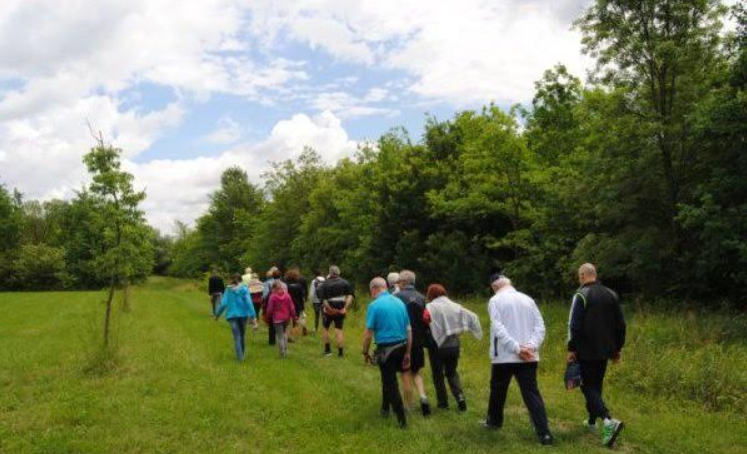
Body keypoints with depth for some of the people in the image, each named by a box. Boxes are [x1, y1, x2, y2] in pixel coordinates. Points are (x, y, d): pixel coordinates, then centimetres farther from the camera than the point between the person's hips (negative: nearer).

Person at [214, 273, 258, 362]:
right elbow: (248, 303, -12)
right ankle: (242, 354, 28)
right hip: (243, 314, 0)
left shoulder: (228, 290, 1)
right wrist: (253, 317, -14)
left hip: (232, 315, 0)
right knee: (242, 335, 17)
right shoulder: (244, 289, -4)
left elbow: (223, 304, -2)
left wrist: (217, 314, 12)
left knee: (237, 337, 0)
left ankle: (240, 357, -8)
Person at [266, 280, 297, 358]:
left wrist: (268, 317, 8)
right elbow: (291, 307, 0)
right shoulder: (287, 295, -3)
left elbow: (270, 309, -7)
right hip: (286, 318, 3)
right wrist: (293, 316, 10)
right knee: (285, 333, 21)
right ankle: (285, 350, 20)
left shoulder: (272, 296, -12)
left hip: (277, 319, -3)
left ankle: (282, 352, 5)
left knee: (280, 335, 4)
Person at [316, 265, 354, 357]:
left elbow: (323, 299, -17)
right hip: (341, 310, 2)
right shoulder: (345, 283, 3)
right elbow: (350, 295, -7)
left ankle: (327, 350, 20)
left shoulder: (324, 284, -4)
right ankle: (340, 353, 2)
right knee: (339, 331, 6)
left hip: (329, 310, -2)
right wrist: (345, 307, -10)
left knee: (325, 329, 18)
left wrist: (330, 309, -14)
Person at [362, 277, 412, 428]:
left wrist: (365, 353, 1)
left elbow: (368, 333, -13)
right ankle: (385, 408, 40)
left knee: (391, 383, 4)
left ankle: (402, 419, 7)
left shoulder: (374, 305, -12)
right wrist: (407, 353, 13)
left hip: (385, 348, -6)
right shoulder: (400, 302, 4)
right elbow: (409, 330, 6)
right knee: (388, 378, 25)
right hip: (401, 346, 6)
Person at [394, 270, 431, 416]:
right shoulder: (421, 298, 3)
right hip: (418, 341, 4)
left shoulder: (397, 297, -12)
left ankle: (409, 405, 14)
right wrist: (427, 341, 15)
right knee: (416, 371, 19)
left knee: (406, 374, 7)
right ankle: (423, 396, -1)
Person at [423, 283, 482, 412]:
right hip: (454, 344, 4)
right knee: (452, 372, 21)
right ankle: (460, 396, 4)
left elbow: (425, 318, -30)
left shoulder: (431, 307, -9)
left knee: (438, 373, 15)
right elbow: (472, 317, 5)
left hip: (439, 345, -4)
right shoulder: (454, 306, 4)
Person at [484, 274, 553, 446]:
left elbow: (498, 329, -16)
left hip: (504, 356, -3)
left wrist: (517, 348, -18)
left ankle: (494, 421, 34)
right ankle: (544, 433, -11)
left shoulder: (495, 300, -3)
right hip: (528, 357, 3)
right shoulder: (528, 299, 10)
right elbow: (540, 325, 1)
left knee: (498, 390, 17)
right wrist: (531, 346, -9)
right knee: (531, 393, -1)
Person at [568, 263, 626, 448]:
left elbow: (574, 325, -17)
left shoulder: (581, 295, -13)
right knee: (596, 385, 19)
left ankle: (609, 420, -21)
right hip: (604, 351, 7)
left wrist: (571, 349, -9)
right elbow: (620, 324, 11)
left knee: (588, 387, -2)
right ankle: (592, 421, 28)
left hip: (586, 351, -6)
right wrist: (617, 348, 19)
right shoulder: (611, 295, 7)